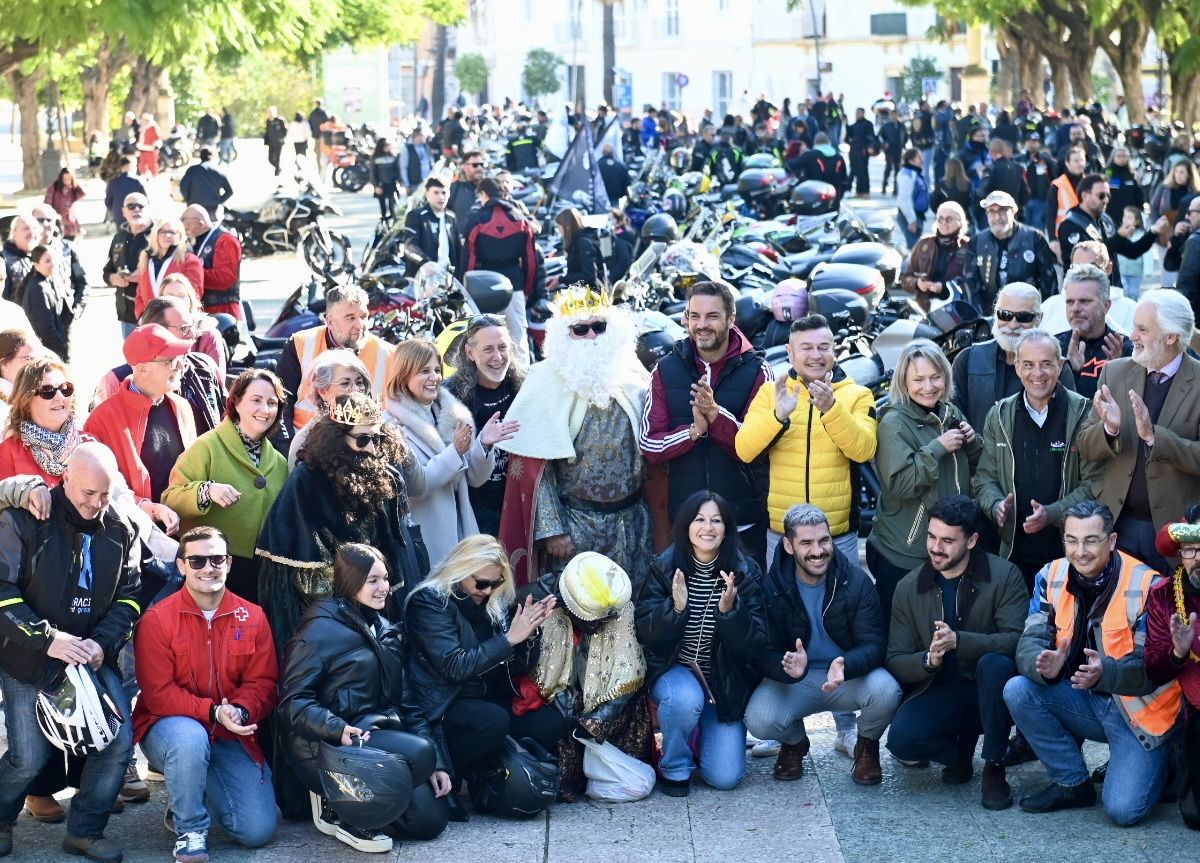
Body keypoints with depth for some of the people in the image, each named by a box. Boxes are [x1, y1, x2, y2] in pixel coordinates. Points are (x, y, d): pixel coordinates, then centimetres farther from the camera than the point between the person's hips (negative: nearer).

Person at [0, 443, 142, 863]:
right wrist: (47, 639, -26)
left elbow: (128, 596, 4)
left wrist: (102, 643, -15)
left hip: (93, 656, 4)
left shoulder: (120, 530, 3)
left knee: (120, 740, -11)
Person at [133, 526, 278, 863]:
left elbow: (262, 683, -1)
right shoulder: (157, 619, -11)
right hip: (172, 728, -3)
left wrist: (240, 711, -23)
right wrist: (213, 712, -27)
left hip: (232, 736, 3)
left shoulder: (252, 617, 0)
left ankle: (192, 800, 24)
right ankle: (190, 830, -17)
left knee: (258, 831, -9)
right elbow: (158, 693, -15)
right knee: (190, 738, -41)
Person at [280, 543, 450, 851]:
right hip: (326, 747, -8)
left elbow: (407, 702, 15)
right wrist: (339, 730, -31)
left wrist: (436, 762, 5)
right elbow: (294, 701, -14)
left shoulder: (386, 630, 17)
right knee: (419, 754, -29)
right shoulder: (321, 629, -8)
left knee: (430, 820, -7)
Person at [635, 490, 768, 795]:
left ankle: (706, 734, 26)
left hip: (726, 683, 1)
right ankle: (674, 768, -7)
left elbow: (755, 645, -14)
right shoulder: (665, 568, -9)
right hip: (673, 671, -1)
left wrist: (730, 610, -32)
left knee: (726, 777, -10)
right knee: (685, 698, -37)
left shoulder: (745, 573, -9)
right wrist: (675, 608, -31)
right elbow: (645, 634, -12)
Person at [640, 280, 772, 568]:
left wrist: (716, 415, -26)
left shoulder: (756, 370, -4)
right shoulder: (666, 370, 2)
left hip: (744, 521, -2)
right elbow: (649, 446, -3)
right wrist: (694, 431, -21)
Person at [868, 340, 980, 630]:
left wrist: (972, 441, -2)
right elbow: (900, 484, -22)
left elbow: (978, 470, 17)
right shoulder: (894, 423, -12)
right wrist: (938, 448, -21)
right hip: (904, 555, -6)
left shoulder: (951, 414, 7)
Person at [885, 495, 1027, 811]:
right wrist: (928, 660, -23)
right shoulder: (909, 588, 1)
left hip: (988, 689, -2)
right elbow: (895, 661, 0)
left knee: (994, 664, -36)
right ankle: (962, 746, 9)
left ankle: (994, 769, -18)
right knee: (901, 739, -27)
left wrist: (958, 641, -34)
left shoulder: (1004, 576, -9)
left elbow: (1017, 639, -21)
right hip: (940, 694, 2)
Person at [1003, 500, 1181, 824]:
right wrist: (1043, 665, -35)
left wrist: (1105, 672, -40)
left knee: (1124, 809, -21)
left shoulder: (1148, 586, -17)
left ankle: (1156, 760, 16)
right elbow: (1029, 642, -10)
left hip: (1139, 711, -5)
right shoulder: (1052, 577, -4)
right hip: (1083, 702, 5)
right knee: (1017, 691, -21)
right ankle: (1073, 784, -2)